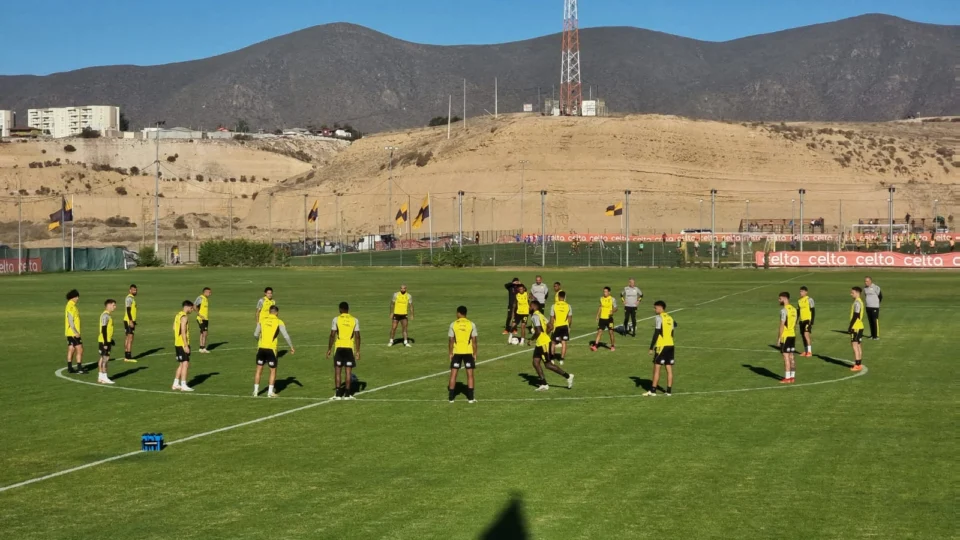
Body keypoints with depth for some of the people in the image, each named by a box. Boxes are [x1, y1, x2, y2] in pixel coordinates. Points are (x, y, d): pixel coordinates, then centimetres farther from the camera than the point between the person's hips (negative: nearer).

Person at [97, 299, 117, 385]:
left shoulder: (107, 315, 15)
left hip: (107, 341, 10)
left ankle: (100, 377, 17)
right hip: (104, 341, -10)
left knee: (103, 358, 12)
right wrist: (105, 343, -22)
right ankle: (104, 378, -6)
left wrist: (111, 340, 26)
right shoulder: (105, 315, -17)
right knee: (105, 358, -8)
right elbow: (103, 330, -21)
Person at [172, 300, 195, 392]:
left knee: (181, 364, 16)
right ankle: (183, 386, -10)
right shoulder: (184, 317, -14)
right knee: (185, 364, -7)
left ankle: (176, 384, 18)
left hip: (177, 344, 9)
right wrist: (186, 346, -21)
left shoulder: (177, 315, 15)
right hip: (183, 344, -9)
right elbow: (183, 332, -21)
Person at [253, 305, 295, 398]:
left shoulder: (262, 320, 8)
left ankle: (256, 391, 15)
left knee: (259, 369, 13)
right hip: (271, 348, -3)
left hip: (261, 348, 3)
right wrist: (291, 347, 7)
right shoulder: (279, 322, -1)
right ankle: (270, 392, 5)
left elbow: (256, 334, 12)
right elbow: (286, 336, -4)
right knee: (273, 370, 9)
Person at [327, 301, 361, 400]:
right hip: (350, 347, 1)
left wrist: (329, 349, 4)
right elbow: (357, 336, 0)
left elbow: (332, 335, -4)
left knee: (337, 370, 5)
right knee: (348, 371, 6)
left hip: (339, 347, -1)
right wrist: (357, 351, 5)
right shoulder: (354, 320, 3)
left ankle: (338, 394, 2)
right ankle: (347, 394, 6)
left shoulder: (336, 319, -1)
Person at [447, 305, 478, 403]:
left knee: (453, 374, 6)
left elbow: (451, 340, -3)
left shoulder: (453, 324, -4)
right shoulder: (471, 325, -2)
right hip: (468, 352, 0)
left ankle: (451, 397, 7)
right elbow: (474, 341, -3)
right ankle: (471, 397, 4)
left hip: (457, 352, 0)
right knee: (470, 374, 6)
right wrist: (475, 353, 5)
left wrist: (450, 353, 5)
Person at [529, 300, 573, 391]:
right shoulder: (541, 315, 14)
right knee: (536, 363, 7)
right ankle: (544, 384, 8)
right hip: (539, 344, 10)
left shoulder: (535, 316, -16)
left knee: (548, 365, -2)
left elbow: (538, 331, -24)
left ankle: (568, 376, 5)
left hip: (543, 343, -10)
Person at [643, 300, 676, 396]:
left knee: (657, 368, -3)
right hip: (670, 345, 7)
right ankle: (669, 391, 8)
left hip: (661, 345, -7)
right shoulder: (670, 318, 14)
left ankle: (653, 391, -4)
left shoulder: (659, 318, -10)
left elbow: (656, 334, -15)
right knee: (669, 369, 7)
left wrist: (651, 348, -12)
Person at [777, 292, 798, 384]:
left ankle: (787, 378, -5)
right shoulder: (794, 309, 11)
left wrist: (779, 338, -13)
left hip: (785, 336, -8)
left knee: (786, 357, -5)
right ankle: (792, 376, 14)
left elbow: (782, 325, -17)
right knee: (791, 356, 11)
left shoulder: (784, 310, -15)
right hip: (792, 335, 8)